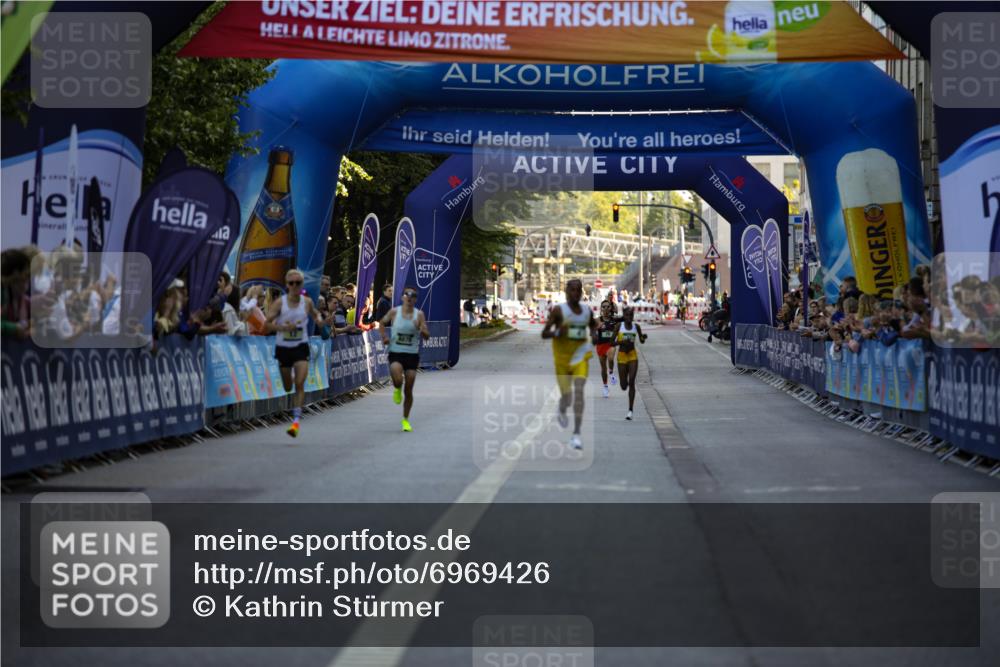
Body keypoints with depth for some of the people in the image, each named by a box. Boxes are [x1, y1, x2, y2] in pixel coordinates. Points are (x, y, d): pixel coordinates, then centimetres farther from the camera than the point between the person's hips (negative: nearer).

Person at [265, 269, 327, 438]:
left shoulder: (307, 302, -1)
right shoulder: (280, 303, -7)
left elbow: (315, 313, 20)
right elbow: (268, 323, -10)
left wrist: (318, 319, -2)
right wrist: (282, 327, -26)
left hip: (301, 347, 0)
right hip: (283, 347, 0)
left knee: (300, 384, -16)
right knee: (287, 387, 12)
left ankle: (296, 420, -17)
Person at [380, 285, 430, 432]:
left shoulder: (419, 315, -3)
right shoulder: (394, 312, -3)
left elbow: (427, 336, -4)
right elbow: (382, 323, 16)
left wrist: (421, 329, -25)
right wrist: (384, 336, 0)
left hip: (412, 355, 1)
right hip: (395, 353, -1)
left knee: (408, 390, 5)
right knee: (398, 380, -29)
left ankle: (405, 420, 22)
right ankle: (397, 389, 10)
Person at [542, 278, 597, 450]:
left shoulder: (587, 311, 3)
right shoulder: (558, 311, -9)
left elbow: (593, 324, 25)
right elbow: (544, 334, -10)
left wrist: (593, 333, 2)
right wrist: (557, 333, -30)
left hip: (580, 356, 2)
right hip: (562, 357, -2)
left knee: (579, 392, -15)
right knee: (566, 395, 3)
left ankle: (576, 434, -15)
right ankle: (562, 411, 43)